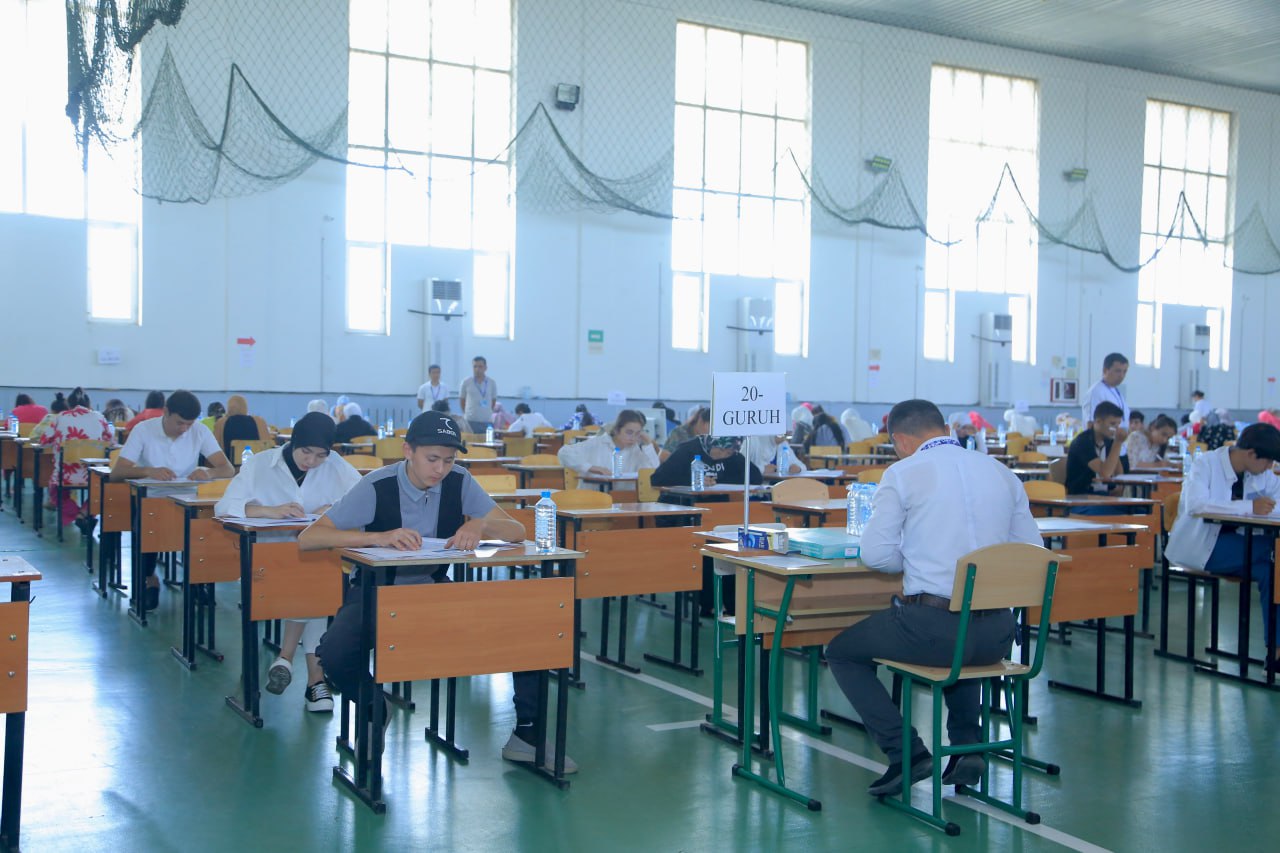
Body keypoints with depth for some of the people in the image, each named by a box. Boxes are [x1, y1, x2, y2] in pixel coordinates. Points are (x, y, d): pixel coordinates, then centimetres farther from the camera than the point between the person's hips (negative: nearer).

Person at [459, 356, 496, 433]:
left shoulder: (492, 383, 4)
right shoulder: (466, 382, 0)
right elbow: (462, 400, 10)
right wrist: (466, 413, 12)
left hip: (487, 421, 2)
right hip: (470, 421, -2)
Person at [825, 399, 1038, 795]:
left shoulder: (903, 473, -3)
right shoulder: (1002, 472, 11)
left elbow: (875, 555, -6)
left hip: (932, 625, -6)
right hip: (997, 635, 6)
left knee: (842, 652, 18)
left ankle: (907, 754, 5)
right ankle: (968, 745, 25)